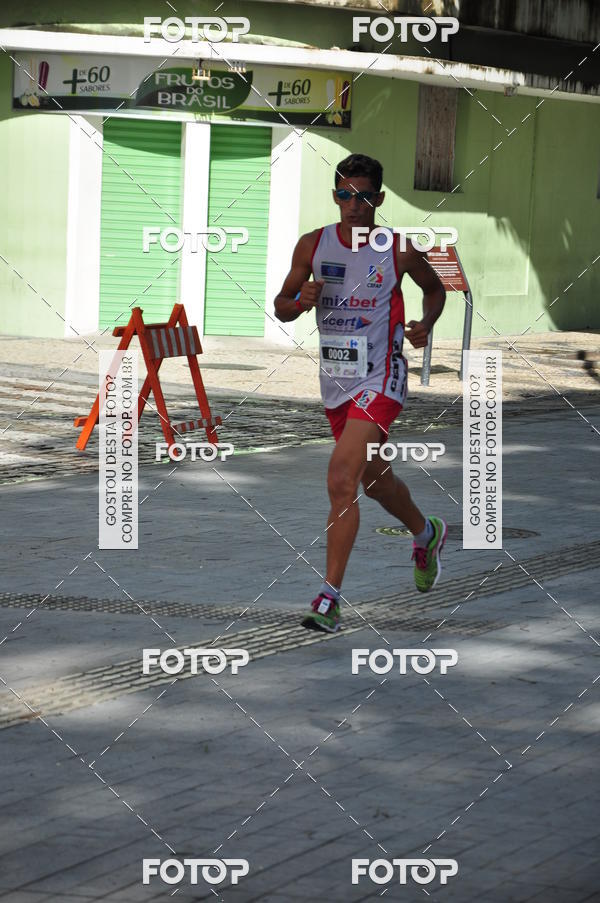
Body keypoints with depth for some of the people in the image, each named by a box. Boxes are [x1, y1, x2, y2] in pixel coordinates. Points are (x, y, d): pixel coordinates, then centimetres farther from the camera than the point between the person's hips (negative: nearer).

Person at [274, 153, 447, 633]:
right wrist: (300, 302, -16)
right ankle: (427, 534, 52)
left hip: (380, 380, -5)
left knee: (341, 481, -19)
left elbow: (435, 289, 11)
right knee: (374, 477, 23)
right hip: (336, 381, 5)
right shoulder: (313, 245, -2)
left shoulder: (398, 250, -8)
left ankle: (330, 598, -16)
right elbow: (281, 307, 7)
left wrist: (426, 324, -8)